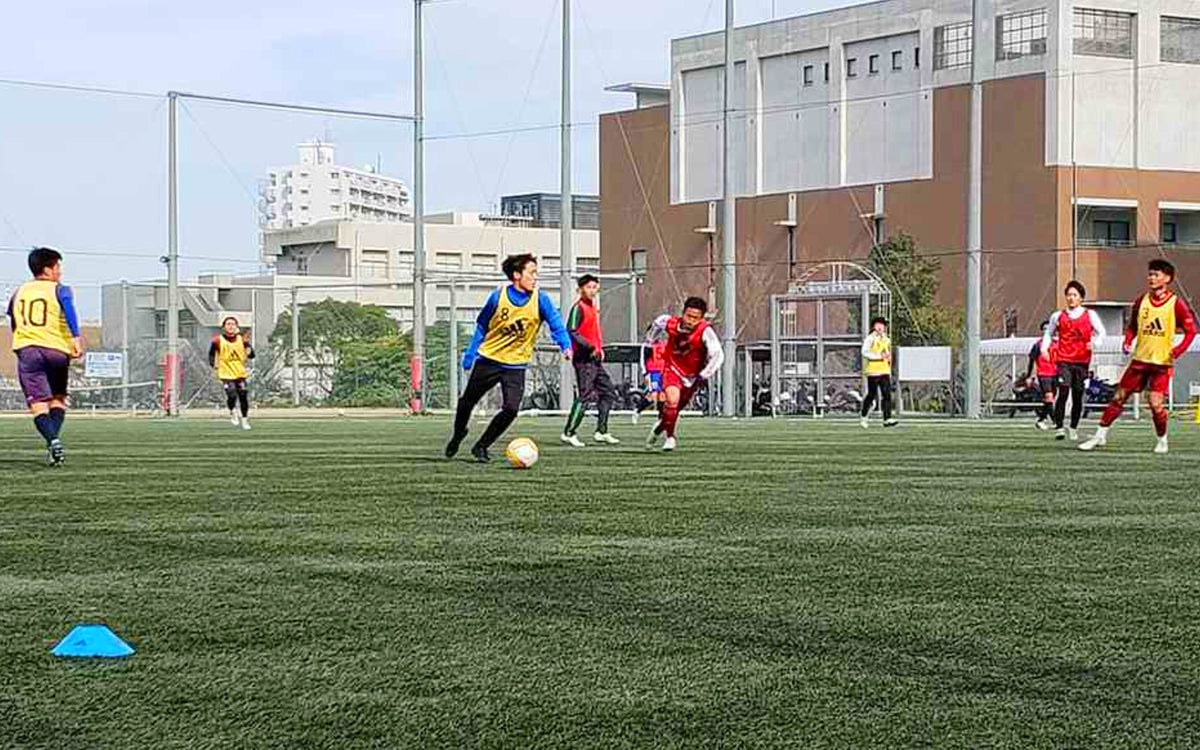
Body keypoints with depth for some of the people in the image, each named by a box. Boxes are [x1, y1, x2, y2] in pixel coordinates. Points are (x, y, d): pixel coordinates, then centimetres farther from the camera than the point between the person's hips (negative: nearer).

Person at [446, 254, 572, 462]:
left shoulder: (540, 300, -9)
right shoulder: (498, 297, -9)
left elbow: (555, 323, -16)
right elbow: (482, 327, 2)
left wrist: (565, 345, -35)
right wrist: (470, 354, 4)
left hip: (516, 365, 0)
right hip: (488, 359, 0)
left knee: (510, 409, -16)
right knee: (467, 401, 12)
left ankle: (481, 447, 4)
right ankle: (458, 434, 43)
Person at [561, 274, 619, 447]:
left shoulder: (592, 308, 18)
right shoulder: (578, 307, -9)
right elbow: (571, 332, -18)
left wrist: (600, 349, 13)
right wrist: (590, 347, -21)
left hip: (595, 358, 10)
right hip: (584, 358, -10)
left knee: (608, 392, 10)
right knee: (585, 396, -12)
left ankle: (601, 432, 13)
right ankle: (569, 433, -8)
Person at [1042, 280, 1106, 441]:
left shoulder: (1090, 315, 5)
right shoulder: (1058, 316, 8)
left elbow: (1101, 332, 5)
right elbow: (1048, 333, 20)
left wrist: (1094, 343, -15)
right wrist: (1044, 348, 4)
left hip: (1082, 361, 1)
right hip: (1064, 361, -1)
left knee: (1078, 396, 4)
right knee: (1063, 392, -16)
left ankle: (1074, 428, 19)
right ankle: (1059, 428, -18)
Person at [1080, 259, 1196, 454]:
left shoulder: (1176, 304, -7)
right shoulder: (1141, 301, 5)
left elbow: (1191, 330, -4)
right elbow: (1132, 326, 17)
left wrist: (1179, 349, -18)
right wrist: (1128, 341, -2)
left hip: (1162, 362, -4)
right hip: (1140, 359, 4)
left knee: (1155, 403, -12)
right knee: (1119, 397, 3)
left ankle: (1162, 441, 10)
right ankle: (1100, 435, 11)